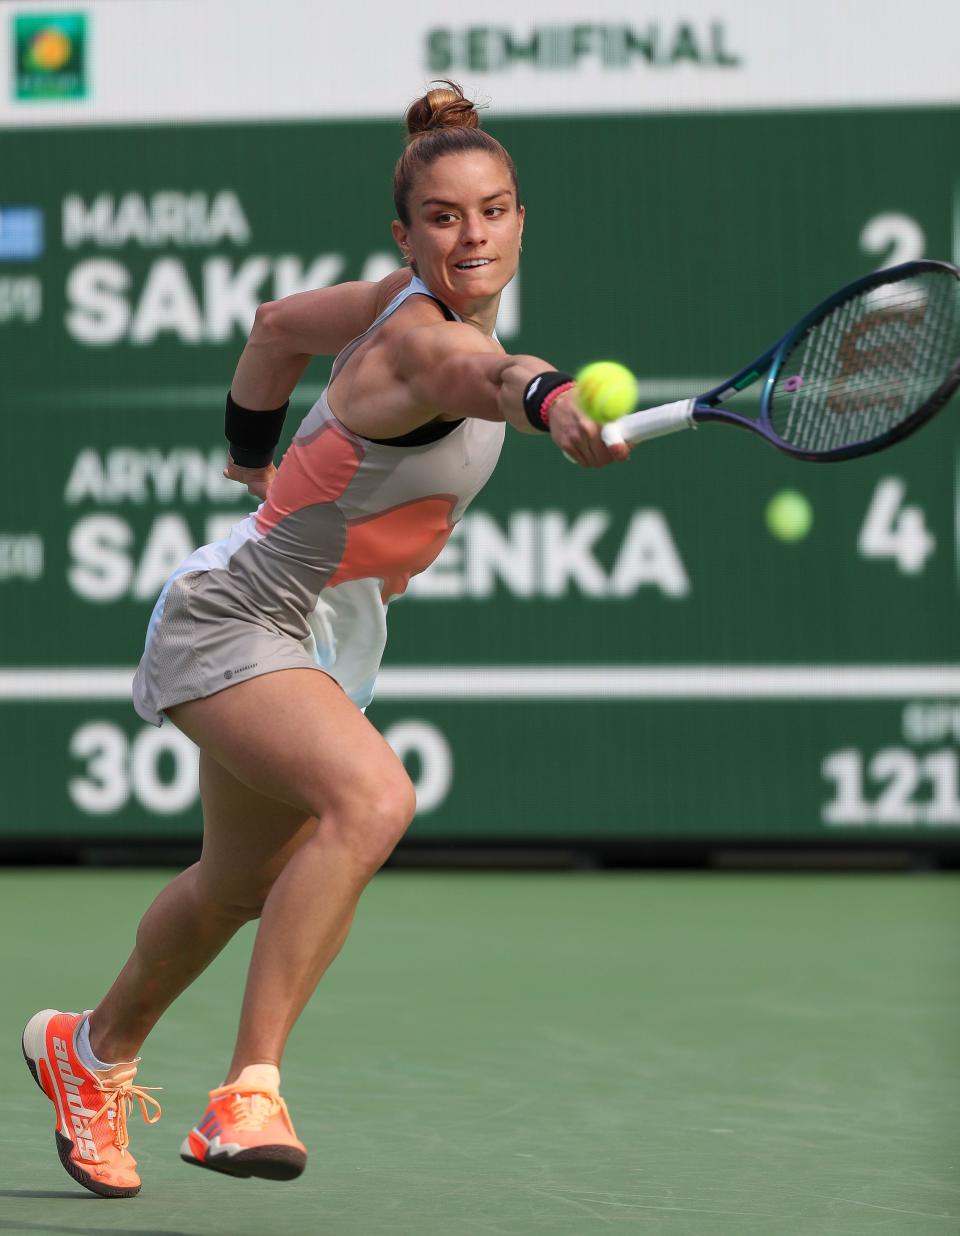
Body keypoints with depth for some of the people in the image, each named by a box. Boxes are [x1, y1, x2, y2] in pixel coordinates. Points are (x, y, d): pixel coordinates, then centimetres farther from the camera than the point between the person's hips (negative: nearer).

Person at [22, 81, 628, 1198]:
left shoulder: (410, 302, -2)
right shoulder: (417, 336, -29)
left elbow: (278, 324, 15)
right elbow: (471, 374, -54)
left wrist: (255, 461, 26)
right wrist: (551, 403, -75)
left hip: (319, 641, 10)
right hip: (232, 620, -10)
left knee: (243, 887, 24)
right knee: (371, 799, -34)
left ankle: (96, 1049, 50)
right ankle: (248, 1093, -30)